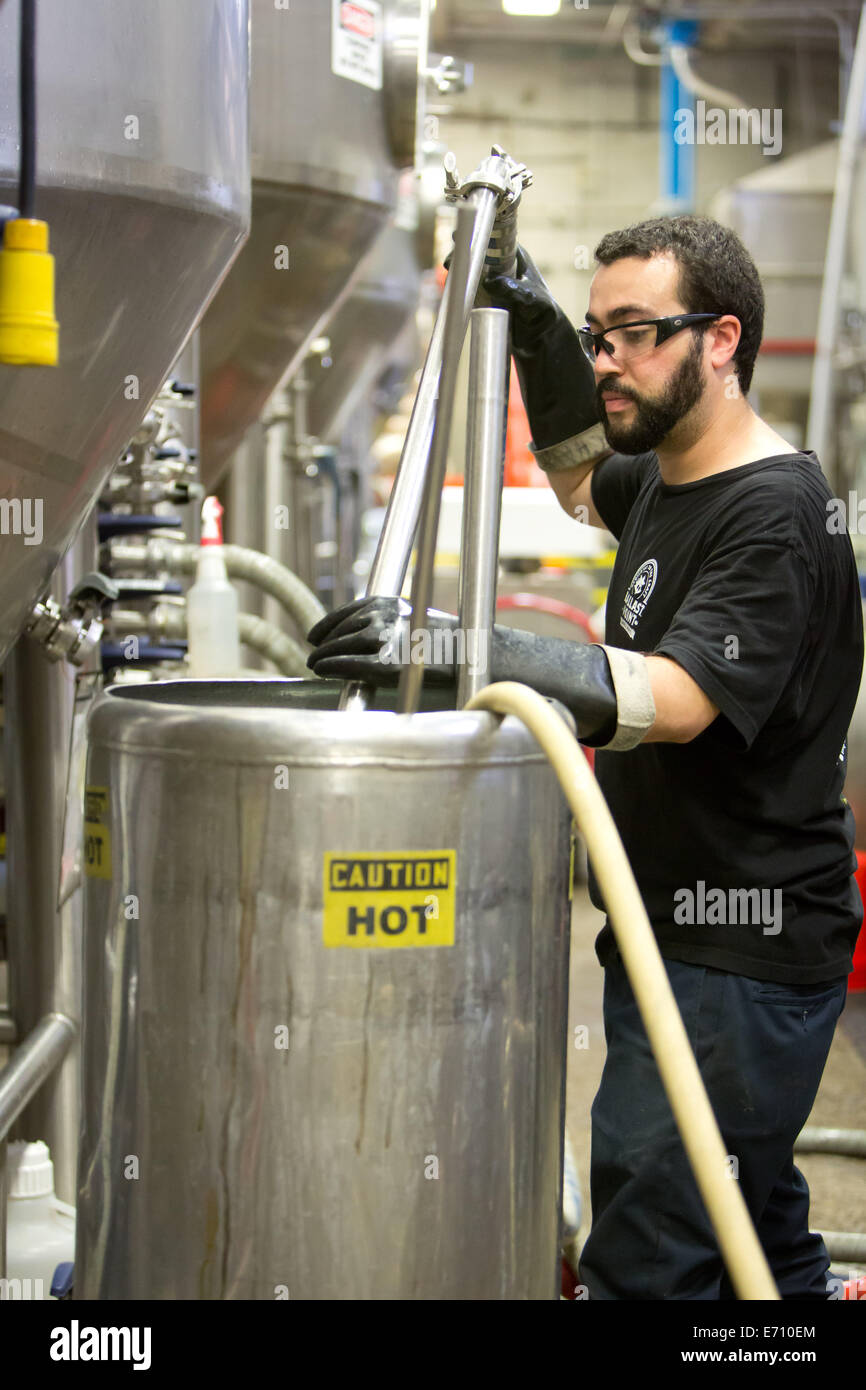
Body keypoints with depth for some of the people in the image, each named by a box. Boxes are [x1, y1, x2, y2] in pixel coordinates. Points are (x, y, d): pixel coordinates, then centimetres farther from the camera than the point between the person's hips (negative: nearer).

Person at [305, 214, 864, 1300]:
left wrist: (453, 647, -38)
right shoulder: (665, 480, 12)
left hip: (739, 954, -10)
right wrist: (539, 336, 17)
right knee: (756, 1240, 20)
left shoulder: (775, 511, -18)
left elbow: (676, 699, -30)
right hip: (673, 933, 10)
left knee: (644, 1263, -12)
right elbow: (583, 480, 35)